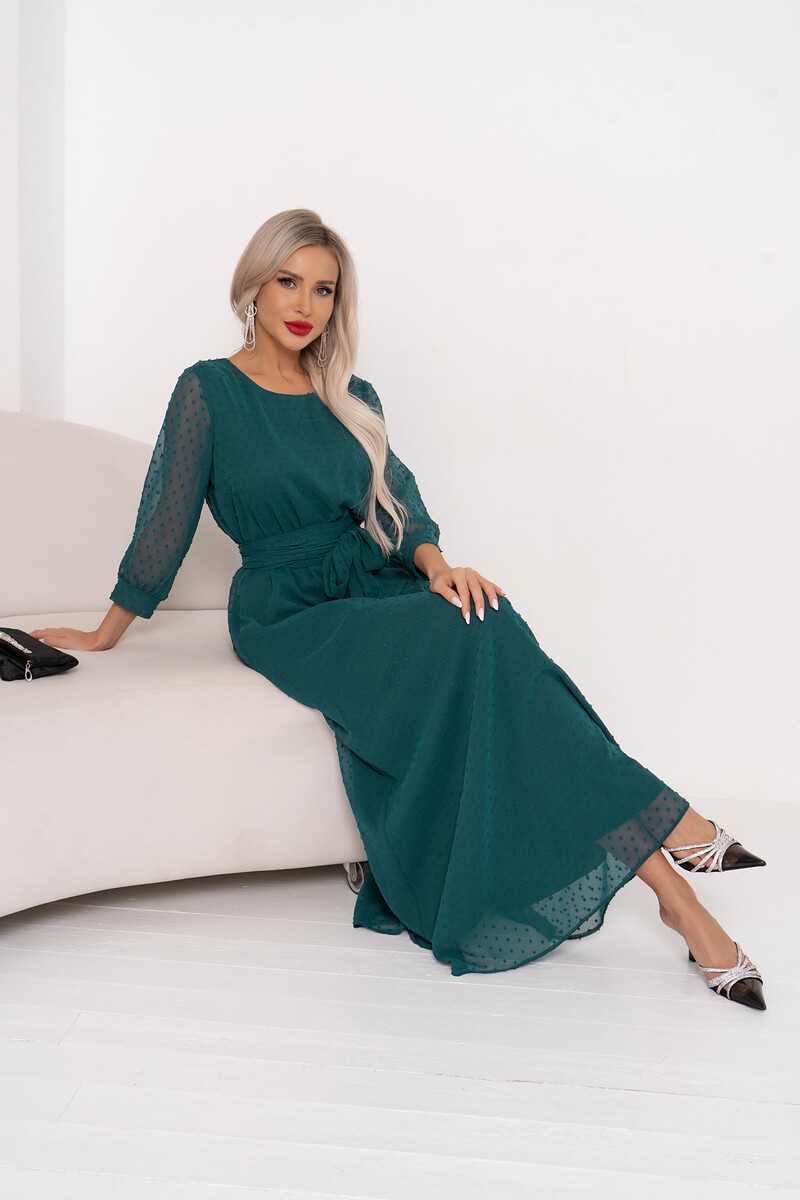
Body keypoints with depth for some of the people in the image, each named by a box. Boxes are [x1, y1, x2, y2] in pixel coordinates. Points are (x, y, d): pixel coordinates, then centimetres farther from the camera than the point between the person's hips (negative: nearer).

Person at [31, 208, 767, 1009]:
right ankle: (665, 830, -28)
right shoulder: (210, 390, 1)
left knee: (486, 623, -31)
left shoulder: (353, 398, 16)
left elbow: (397, 503, 8)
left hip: (373, 587, 4)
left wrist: (438, 566, -13)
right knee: (469, 643, -32)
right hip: (288, 615, -4)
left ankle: (674, 892, -35)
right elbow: (165, 524, 3)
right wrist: (104, 636, 5)